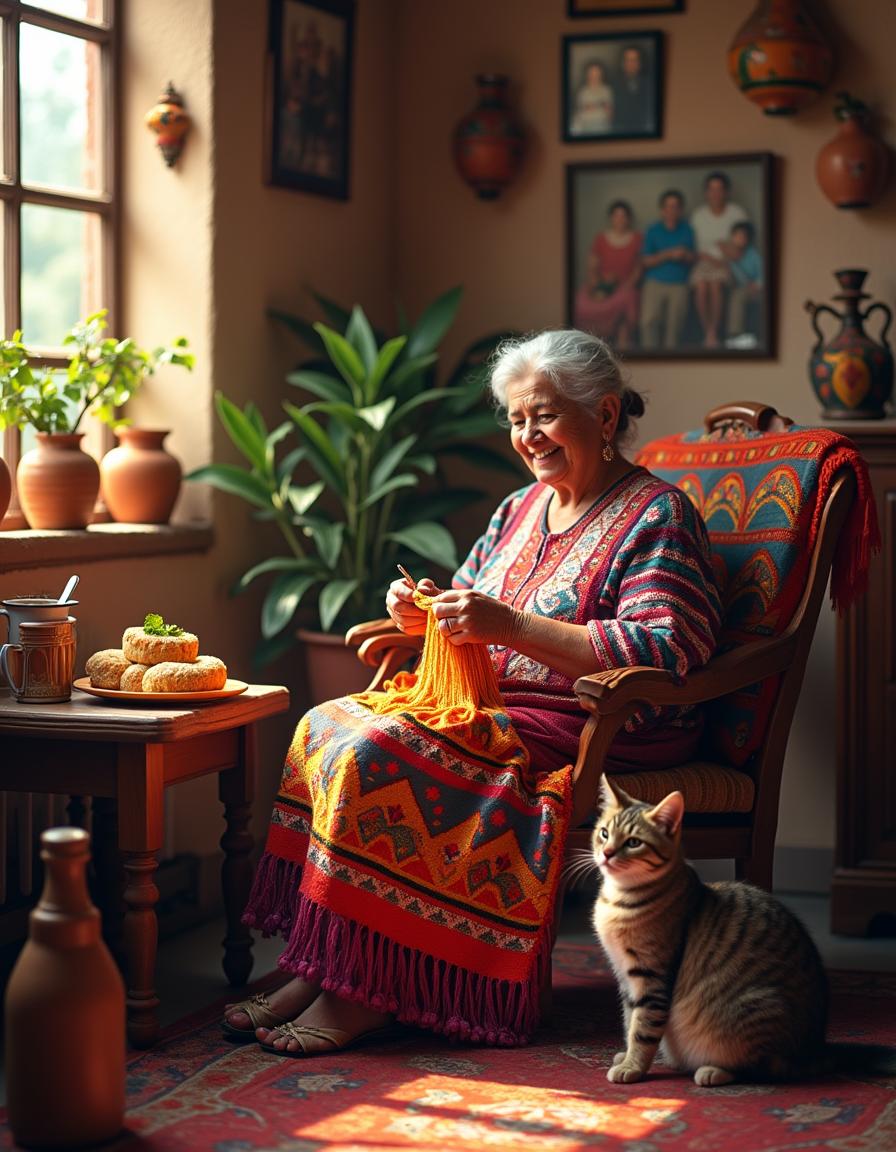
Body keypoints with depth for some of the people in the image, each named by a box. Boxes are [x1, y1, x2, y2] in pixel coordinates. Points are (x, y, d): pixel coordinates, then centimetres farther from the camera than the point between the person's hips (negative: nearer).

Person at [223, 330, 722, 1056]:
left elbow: (665, 652, -21)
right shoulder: (521, 509, 19)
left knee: (380, 750, -25)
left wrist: (510, 627, -24)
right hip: (493, 707, 9)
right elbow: (471, 620, 23)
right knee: (329, 724, -11)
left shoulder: (658, 518, -7)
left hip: (598, 729, -9)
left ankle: (361, 992, -22)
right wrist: (423, 616, -3)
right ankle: (316, 970, -16)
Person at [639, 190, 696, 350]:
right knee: (649, 320, -17)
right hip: (655, 283, -1)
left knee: (674, 325, -3)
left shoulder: (687, 230, 8)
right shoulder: (653, 230, 4)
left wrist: (685, 255, -12)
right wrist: (668, 254, -11)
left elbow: (694, 258, 11)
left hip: (679, 284, 1)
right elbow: (646, 261, 1)